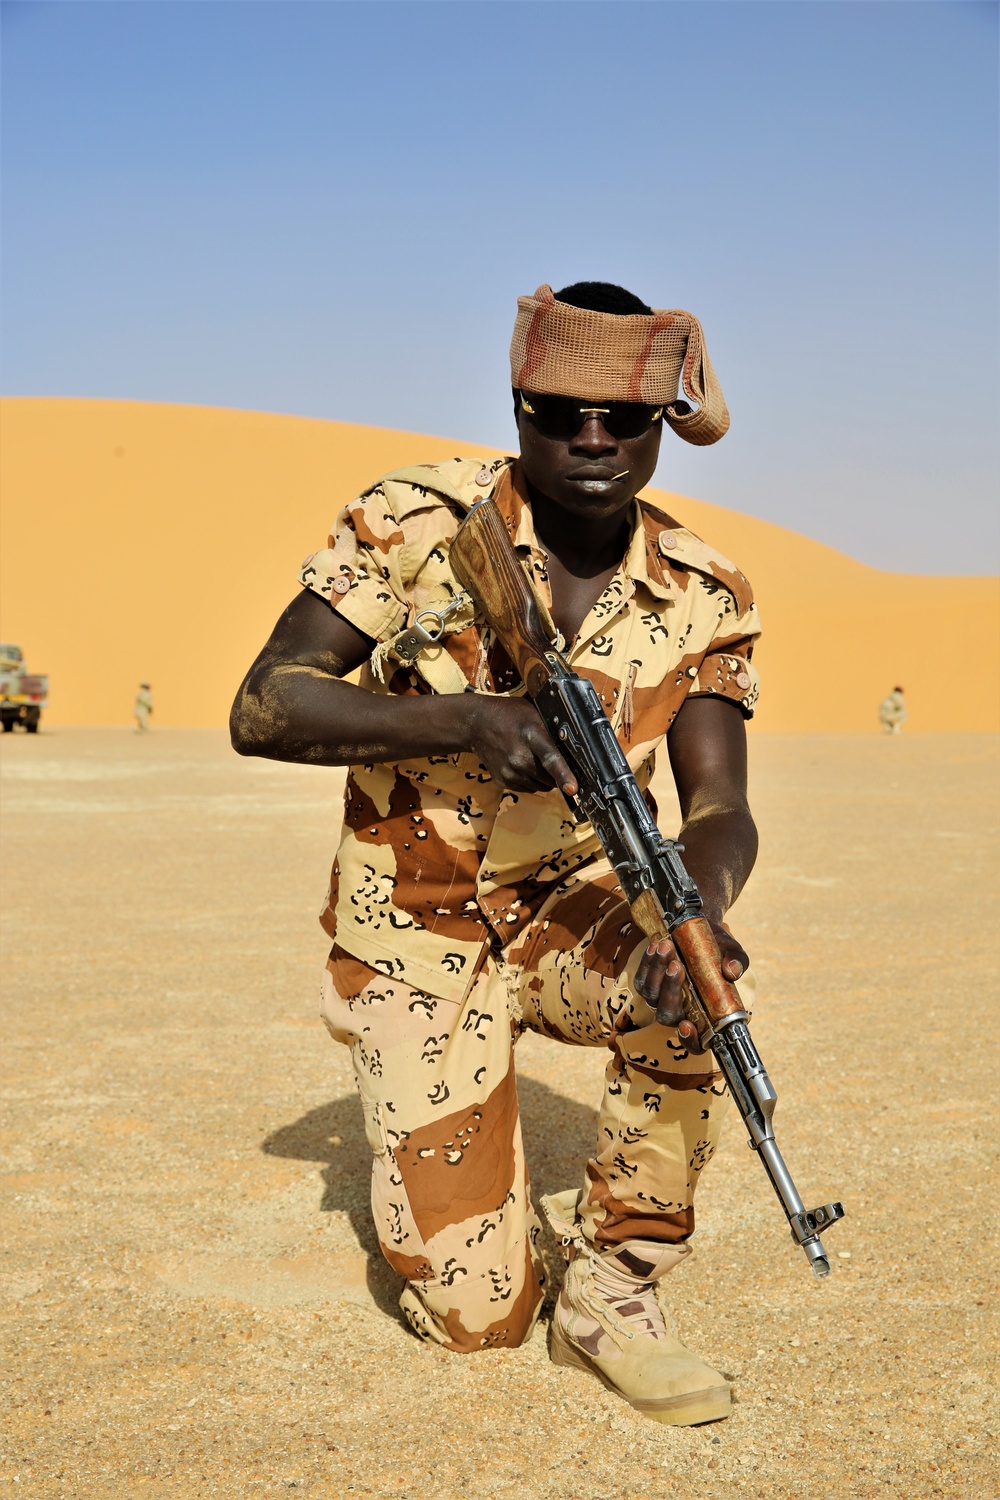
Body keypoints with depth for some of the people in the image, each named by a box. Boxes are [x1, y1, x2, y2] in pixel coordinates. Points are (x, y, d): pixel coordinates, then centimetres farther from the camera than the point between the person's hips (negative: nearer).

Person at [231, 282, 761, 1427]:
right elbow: (263, 710, -17)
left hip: (574, 915, 3)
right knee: (473, 1314, -8)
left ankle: (611, 1285, -10)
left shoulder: (700, 598, -6)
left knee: (693, 985, -34)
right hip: (419, 938, -2)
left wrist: (696, 912, -38)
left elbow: (720, 808, -13)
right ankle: (481, 1212, 31)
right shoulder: (416, 525, -14)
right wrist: (464, 721, -32)